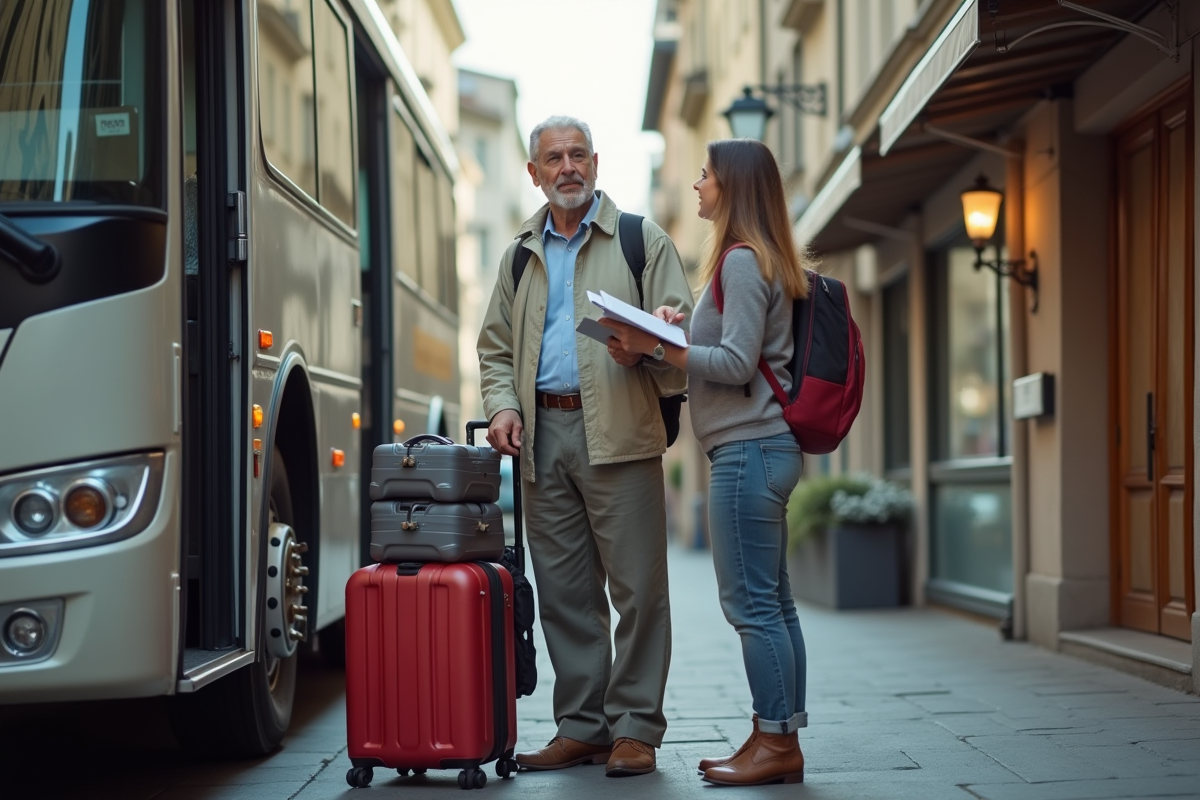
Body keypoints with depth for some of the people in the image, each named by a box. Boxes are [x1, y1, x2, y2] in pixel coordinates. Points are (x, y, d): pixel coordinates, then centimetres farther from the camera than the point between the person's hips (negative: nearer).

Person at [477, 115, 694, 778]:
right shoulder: (520, 256, 20)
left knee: (637, 586, -5)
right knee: (564, 591, 5)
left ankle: (634, 728, 2)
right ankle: (582, 726, 13)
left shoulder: (642, 240, 8)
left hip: (618, 432, -4)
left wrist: (645, 345, -19)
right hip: (543, 433, 4)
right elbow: (496, 348, 22)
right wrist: (502, 405, 3)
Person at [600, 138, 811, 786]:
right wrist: (680, 332, 11)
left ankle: (776, 742, -3)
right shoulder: (767, 262, 20)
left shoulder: (743, 261, -11)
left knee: (751, 603, -7)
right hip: (766, 448, 10)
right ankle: (780, 740, 14)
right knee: (770, 601, 10)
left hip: (748, 451, -10)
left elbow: (737, 365, -17)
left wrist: (656, 346, -14)